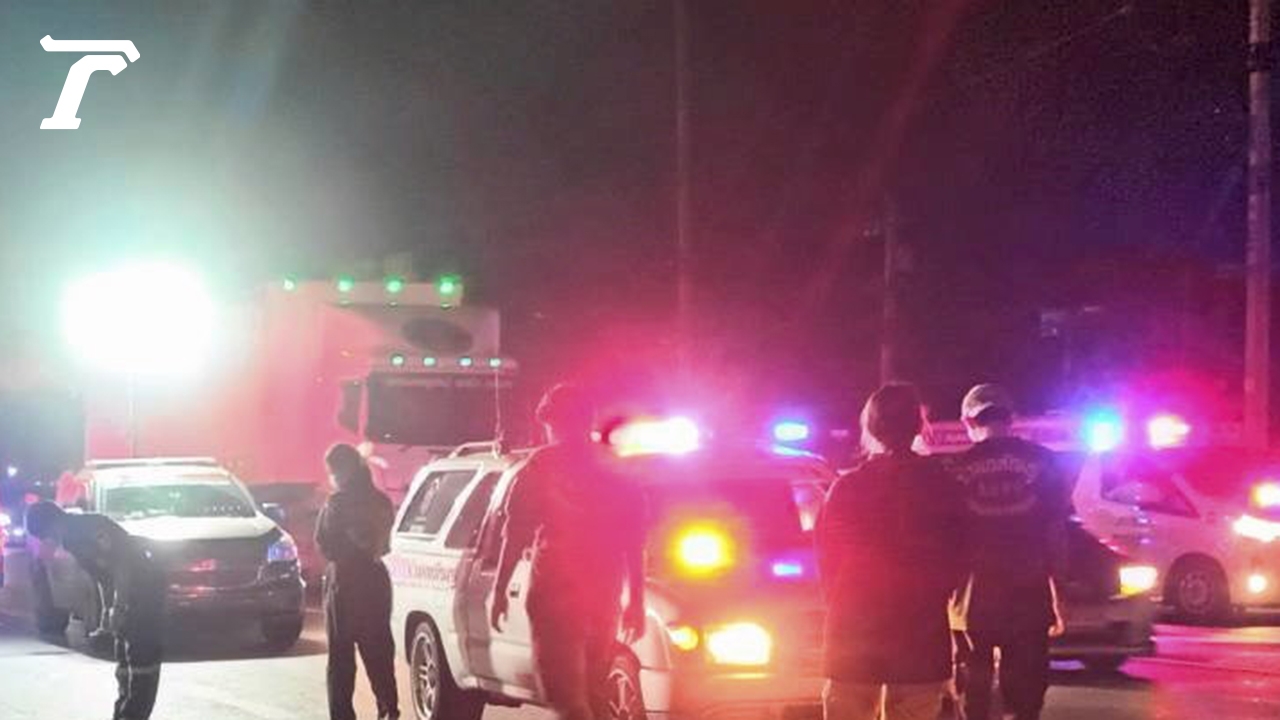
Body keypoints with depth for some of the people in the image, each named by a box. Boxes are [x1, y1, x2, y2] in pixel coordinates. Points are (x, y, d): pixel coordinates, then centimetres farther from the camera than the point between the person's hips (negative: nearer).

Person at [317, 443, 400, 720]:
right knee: (378, 650, 13)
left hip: (344, 581, -6)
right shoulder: (380, 501, 6)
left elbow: (325, 545, -7)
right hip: (376, 580, 6)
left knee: (341, 656, 0)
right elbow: (385, 542, 11)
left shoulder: (338, 503, -13)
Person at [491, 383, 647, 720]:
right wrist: (636, 602, 18)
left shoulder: (543, 466, -1)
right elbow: (635, 543, 13)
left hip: (556, 594, -5)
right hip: (605, 598, 6)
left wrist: (500, 589, 1)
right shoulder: (614, 469, 13)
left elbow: (516, 533, -5)